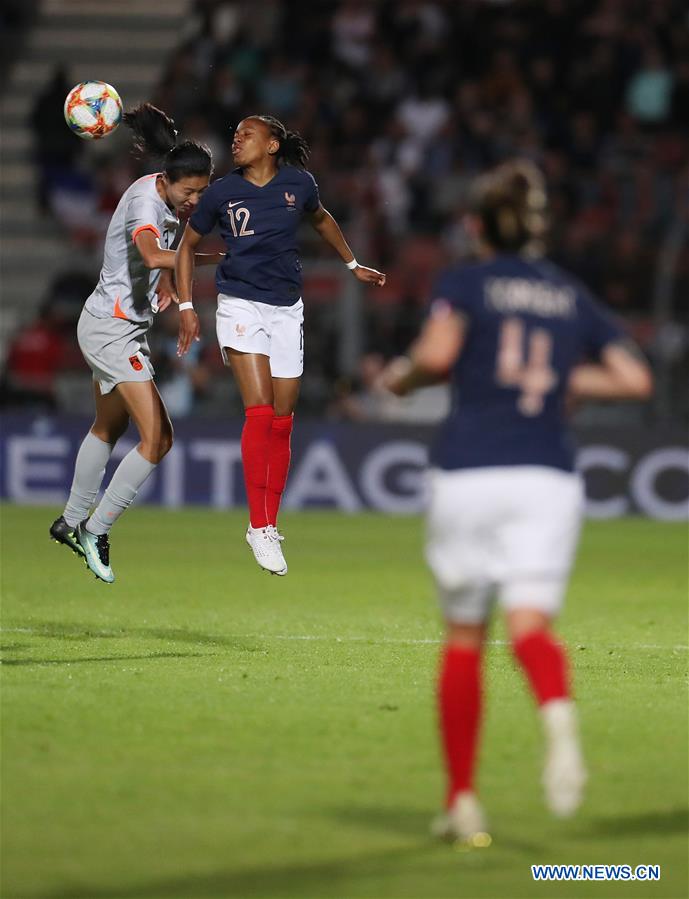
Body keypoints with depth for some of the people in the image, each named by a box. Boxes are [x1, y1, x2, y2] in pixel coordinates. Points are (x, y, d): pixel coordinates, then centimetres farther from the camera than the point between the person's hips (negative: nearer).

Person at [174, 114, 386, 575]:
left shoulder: (298, 183, 0)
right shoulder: (222, 192, -3)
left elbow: (321, 219, 23)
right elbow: (188, 245, 9)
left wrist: (353, 265, 29)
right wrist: (186, 306, 2)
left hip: (287, 310, 3)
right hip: (240, 306, -3)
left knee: (282, 423, 5)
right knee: (260, 413, -16)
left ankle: (270, 524, 15)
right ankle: (259, 526, -12)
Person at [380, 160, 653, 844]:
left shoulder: (464, 284, 4)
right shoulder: (572, 296, 16)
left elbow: (437, 354, -14)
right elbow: (634, 379, 12)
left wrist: (402, 376, 6)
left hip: (468, 473, -1)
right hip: (549, 476, 2)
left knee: (463, 637, 10)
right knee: (531, 625, -8)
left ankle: (462, 801, 14)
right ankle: (558, 710, -44)